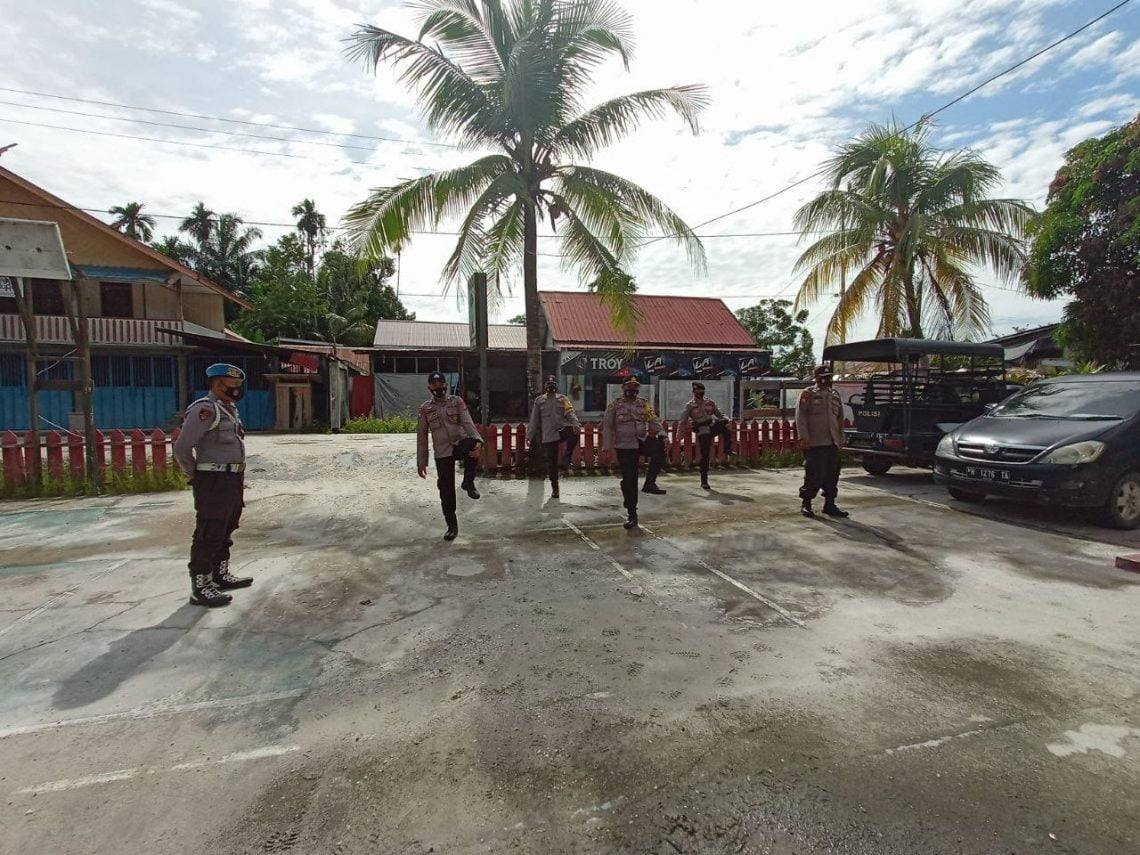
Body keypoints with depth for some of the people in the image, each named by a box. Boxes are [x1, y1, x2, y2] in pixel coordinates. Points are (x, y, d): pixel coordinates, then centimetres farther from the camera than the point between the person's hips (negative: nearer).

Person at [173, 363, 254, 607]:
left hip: (232, 480, 10)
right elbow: (182, 448, -19)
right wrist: (197, 476, -6)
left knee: (224, 532, 19)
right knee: (208, 535, -4)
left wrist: (239, 477, 15)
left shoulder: (229, 409, 14)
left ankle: (221, 575, 32)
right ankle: (200, 588, 3)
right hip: (213, 482, -9)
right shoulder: (205, 409, -15)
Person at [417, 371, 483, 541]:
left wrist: (477, 441, -32)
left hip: (460, 444, -2)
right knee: (446, 490, 1)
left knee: (472, 445, -38)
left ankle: (468, 483, -18)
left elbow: (467, 423, -12)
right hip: (442, 453, 2)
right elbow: (422, 437, 9)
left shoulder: (457, 402, 2)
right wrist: (421, 462, 5)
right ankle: (452, 526, 18)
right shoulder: (425, 409, 7)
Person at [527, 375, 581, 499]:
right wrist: (530, 435, 10)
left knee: (574, 433, -36)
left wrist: (576, 424, -24)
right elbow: (534, 420, 14)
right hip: (548, 435, 1)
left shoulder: (562, 399, 10)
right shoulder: (539, 400, 12)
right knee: (551, 462, 2)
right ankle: (554, 488, 17)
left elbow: (570, 413, -5)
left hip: (562, 429, -1)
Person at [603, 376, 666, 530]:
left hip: (643, 441, 2)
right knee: (628, 480, 1)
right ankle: (631, 515, 15)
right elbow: (608, 427, -1)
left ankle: (649, 483, -17)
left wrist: (662, 434, -15)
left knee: (659, 448, -31)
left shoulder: (644, 404, 8)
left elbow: (654, 420, 0)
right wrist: (608, 447, -8)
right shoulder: (615, 405, 0)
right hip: (625, 447, -2)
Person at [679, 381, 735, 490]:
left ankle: (728, 449, -26)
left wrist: (726, 419, -8)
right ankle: (704, 482, 4)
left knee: (723, 422, -31)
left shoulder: (710, 403, 13)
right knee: (705, 456, -7)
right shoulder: (689, 406, 3)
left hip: (712, 427, 3)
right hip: (702, 432, -3)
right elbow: (683, 421, 3)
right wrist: (682, 433, -5)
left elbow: (719, 414, 13)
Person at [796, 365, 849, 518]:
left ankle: (829, 504, 18)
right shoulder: (808, 394, -2)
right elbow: (800, 416, -9)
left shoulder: (835, 395, 18)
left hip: (832, 443, 7)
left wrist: (840, 438, 18)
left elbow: (840, 418, 23)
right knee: (814, 475, -6)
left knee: (832, 475, 8)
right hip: (815, 443, -7)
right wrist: (804, 436, -17)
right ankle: (806, 504, 7)